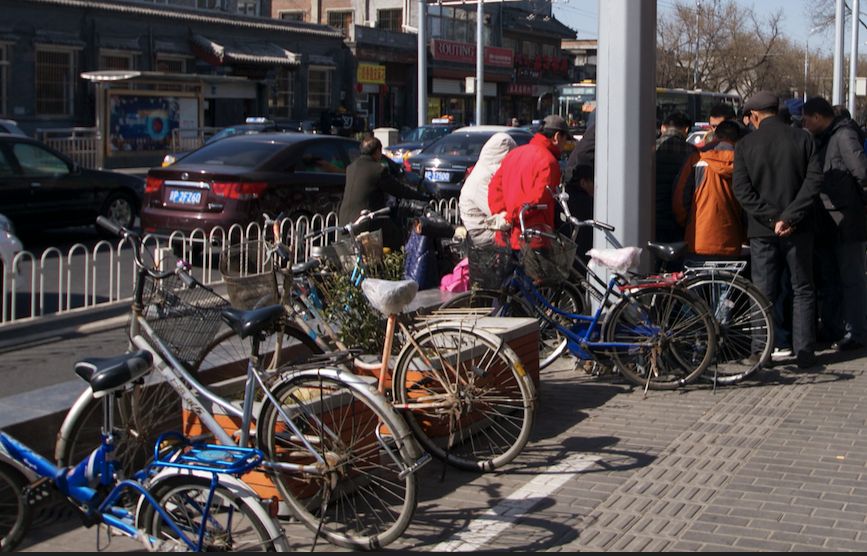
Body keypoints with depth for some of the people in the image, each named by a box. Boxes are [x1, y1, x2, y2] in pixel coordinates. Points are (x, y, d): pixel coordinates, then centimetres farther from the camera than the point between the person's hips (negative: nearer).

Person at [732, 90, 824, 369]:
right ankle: (805, 353, 7)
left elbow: (742, 190, -10)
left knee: (764, 293, 7)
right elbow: (814, 179, -10)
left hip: (762, 231, 0)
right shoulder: (802, 139, -1)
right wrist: (790, 217, -13)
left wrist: (773, 218, -12)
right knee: (802, 291, 10)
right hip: (798, 230, 0)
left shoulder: (745, 145, -2)